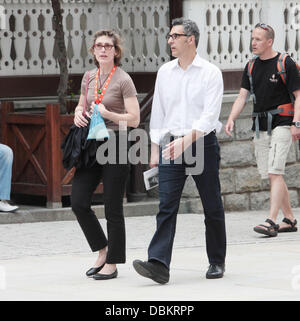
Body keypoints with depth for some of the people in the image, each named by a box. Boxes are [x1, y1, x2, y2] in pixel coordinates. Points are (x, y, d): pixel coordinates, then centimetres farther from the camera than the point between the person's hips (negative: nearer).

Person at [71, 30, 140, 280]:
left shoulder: (123, 80, -7)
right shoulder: (89, 78, 10)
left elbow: (134, 119, -10)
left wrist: (108, 114, -20)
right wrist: (78, 114, 4)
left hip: (116, 146, -6)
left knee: (113, 208, -1)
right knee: (79, 202, -2)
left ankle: (112, 263, 9)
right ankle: (102, 250, 17)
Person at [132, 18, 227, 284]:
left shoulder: (210, 73, -5)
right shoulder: (165, 72, 10)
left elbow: (209, 115, -14)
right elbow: (158, 112, 14)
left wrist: (187, 140, -26)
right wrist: (155, 149, 10)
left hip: (202, 143, -3)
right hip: (172, 145, 3)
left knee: (212, 207, 6)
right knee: (167, 206, -9)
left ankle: (217, 262, 20)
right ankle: (159, 265, -20)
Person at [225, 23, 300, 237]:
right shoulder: (251, 67, 12)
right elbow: (242, 96, 11)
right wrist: (231, 119, -4)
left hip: (281, 124, -7)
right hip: (260, 126, 7)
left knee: (275, 173, -15)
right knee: (271, 175, 7)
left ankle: (271, 222, -20)